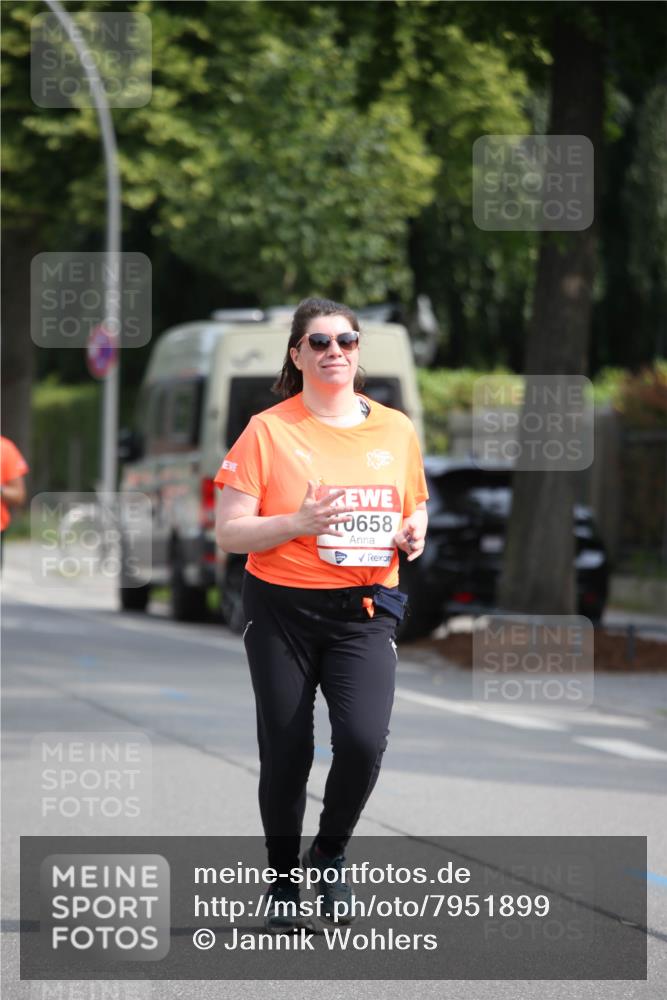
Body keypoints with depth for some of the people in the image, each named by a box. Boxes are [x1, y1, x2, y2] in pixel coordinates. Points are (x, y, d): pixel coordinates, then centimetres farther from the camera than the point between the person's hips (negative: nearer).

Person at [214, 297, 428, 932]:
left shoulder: (396, 429, 7)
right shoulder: (269, 431, -4)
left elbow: (415, 510, 21)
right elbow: (228, 533, -6)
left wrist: (412, 535, -2)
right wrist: (297, 523, -21)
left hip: (365, 611, 2)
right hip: (281, 610, -2)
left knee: (364, 739, -18)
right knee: (285, 754, 3)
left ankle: (330, 853, 9)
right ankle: (282, 879, 26)